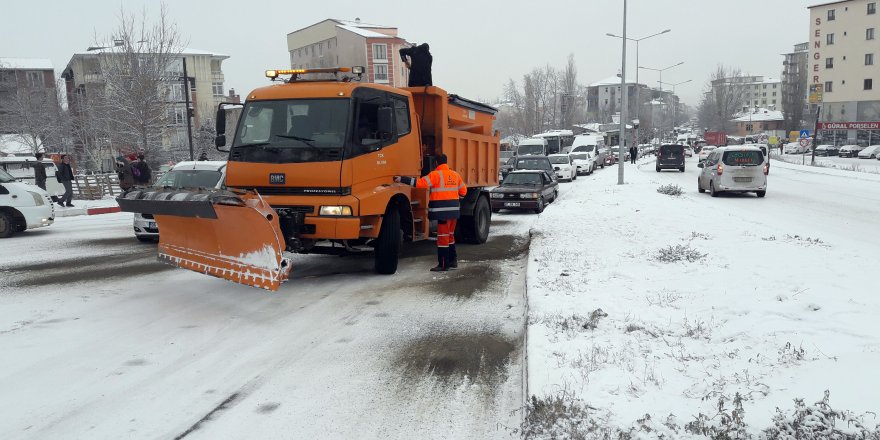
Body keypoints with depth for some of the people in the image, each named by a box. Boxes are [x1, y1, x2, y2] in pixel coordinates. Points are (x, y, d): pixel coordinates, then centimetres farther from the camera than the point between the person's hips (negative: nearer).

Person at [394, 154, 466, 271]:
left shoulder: (436, 174, -10)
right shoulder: (455, 175, 10)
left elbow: (420, 183, -18)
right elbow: (463, 191, 16)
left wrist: (402, 179, -15)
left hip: (443, 211, -7)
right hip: (454, 210, 7)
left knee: (442, 237, -2)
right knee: (450, 236, 19)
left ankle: (443, 265, 1)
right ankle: (453, 261, 25)